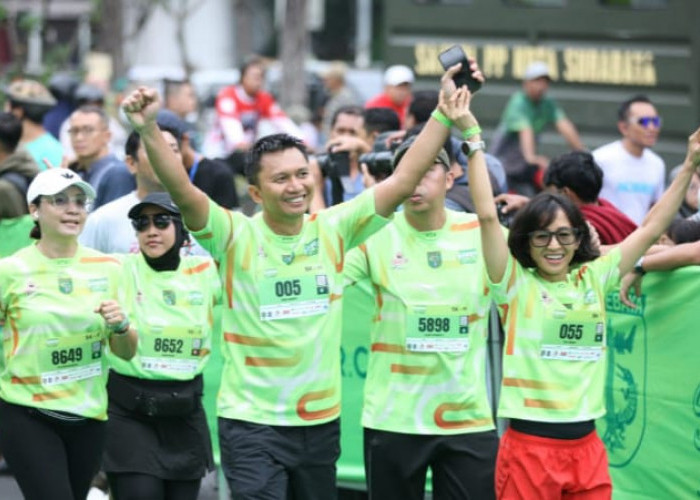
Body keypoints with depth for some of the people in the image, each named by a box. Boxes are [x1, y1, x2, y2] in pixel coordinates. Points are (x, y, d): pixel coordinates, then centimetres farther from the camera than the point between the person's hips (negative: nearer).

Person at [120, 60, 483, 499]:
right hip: (253, 424, -4)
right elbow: (183, 192, -23)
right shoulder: (237, 236, -8)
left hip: (322, 419, 4)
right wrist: (149, 129, -37)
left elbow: (403, 181, -2)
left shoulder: (333, 229, 2)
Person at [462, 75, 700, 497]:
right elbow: (487, 216, -11)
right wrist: (474, 142, -14)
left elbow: (652, 229, 12)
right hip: (528, 449, -4)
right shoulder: (516, 284, -2)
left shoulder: (594, 278, 9)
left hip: (586, 449, 4)